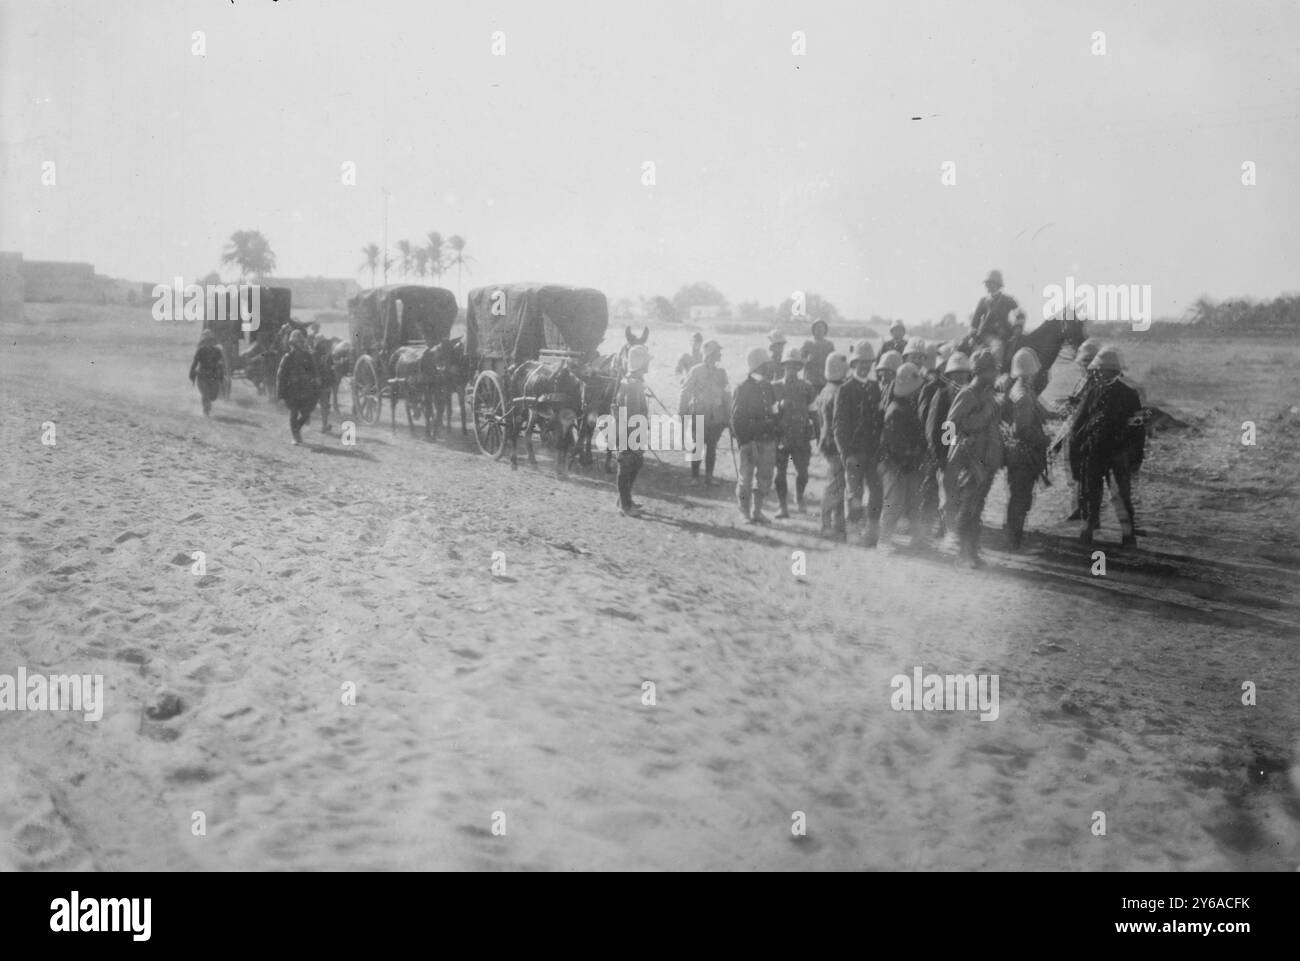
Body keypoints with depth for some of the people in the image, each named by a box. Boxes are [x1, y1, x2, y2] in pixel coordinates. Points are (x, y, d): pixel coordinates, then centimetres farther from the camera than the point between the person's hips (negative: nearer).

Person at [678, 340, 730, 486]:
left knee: (712, 447, 3)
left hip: (716, 417, 3)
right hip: (699, 415, -3)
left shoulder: (721, 372, 9)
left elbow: (726, 395, 14)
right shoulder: (696, 371, -3)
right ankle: (694, 477, 10)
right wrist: (682, 413, -4)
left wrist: (728, 414, 10)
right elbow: (685, 392, -1)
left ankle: (709, 477, 11)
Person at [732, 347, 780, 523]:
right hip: (750, 439, -6)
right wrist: (742, 439, -14)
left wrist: (775, 434, 10)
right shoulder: (743, 388, -6)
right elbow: (736, 416, -8)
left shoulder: (768, 387, 13)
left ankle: (757, 511, 15)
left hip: (767, 439, 6)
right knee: (746, 475, -2)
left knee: (765, 476, 7)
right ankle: (744, 512, 7)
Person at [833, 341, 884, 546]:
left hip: (873, 450, 4)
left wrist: (880, 447, 7)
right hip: (854, 450, -4)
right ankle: (854, 528, 12)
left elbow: (879, 419, 15)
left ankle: (872, 528, 6)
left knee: (877, 489, -2)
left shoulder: (875, 388, 13)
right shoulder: (845, 390, -2)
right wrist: (846, 452, -11)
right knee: (854, 492, -2)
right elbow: (839, 424, -5)